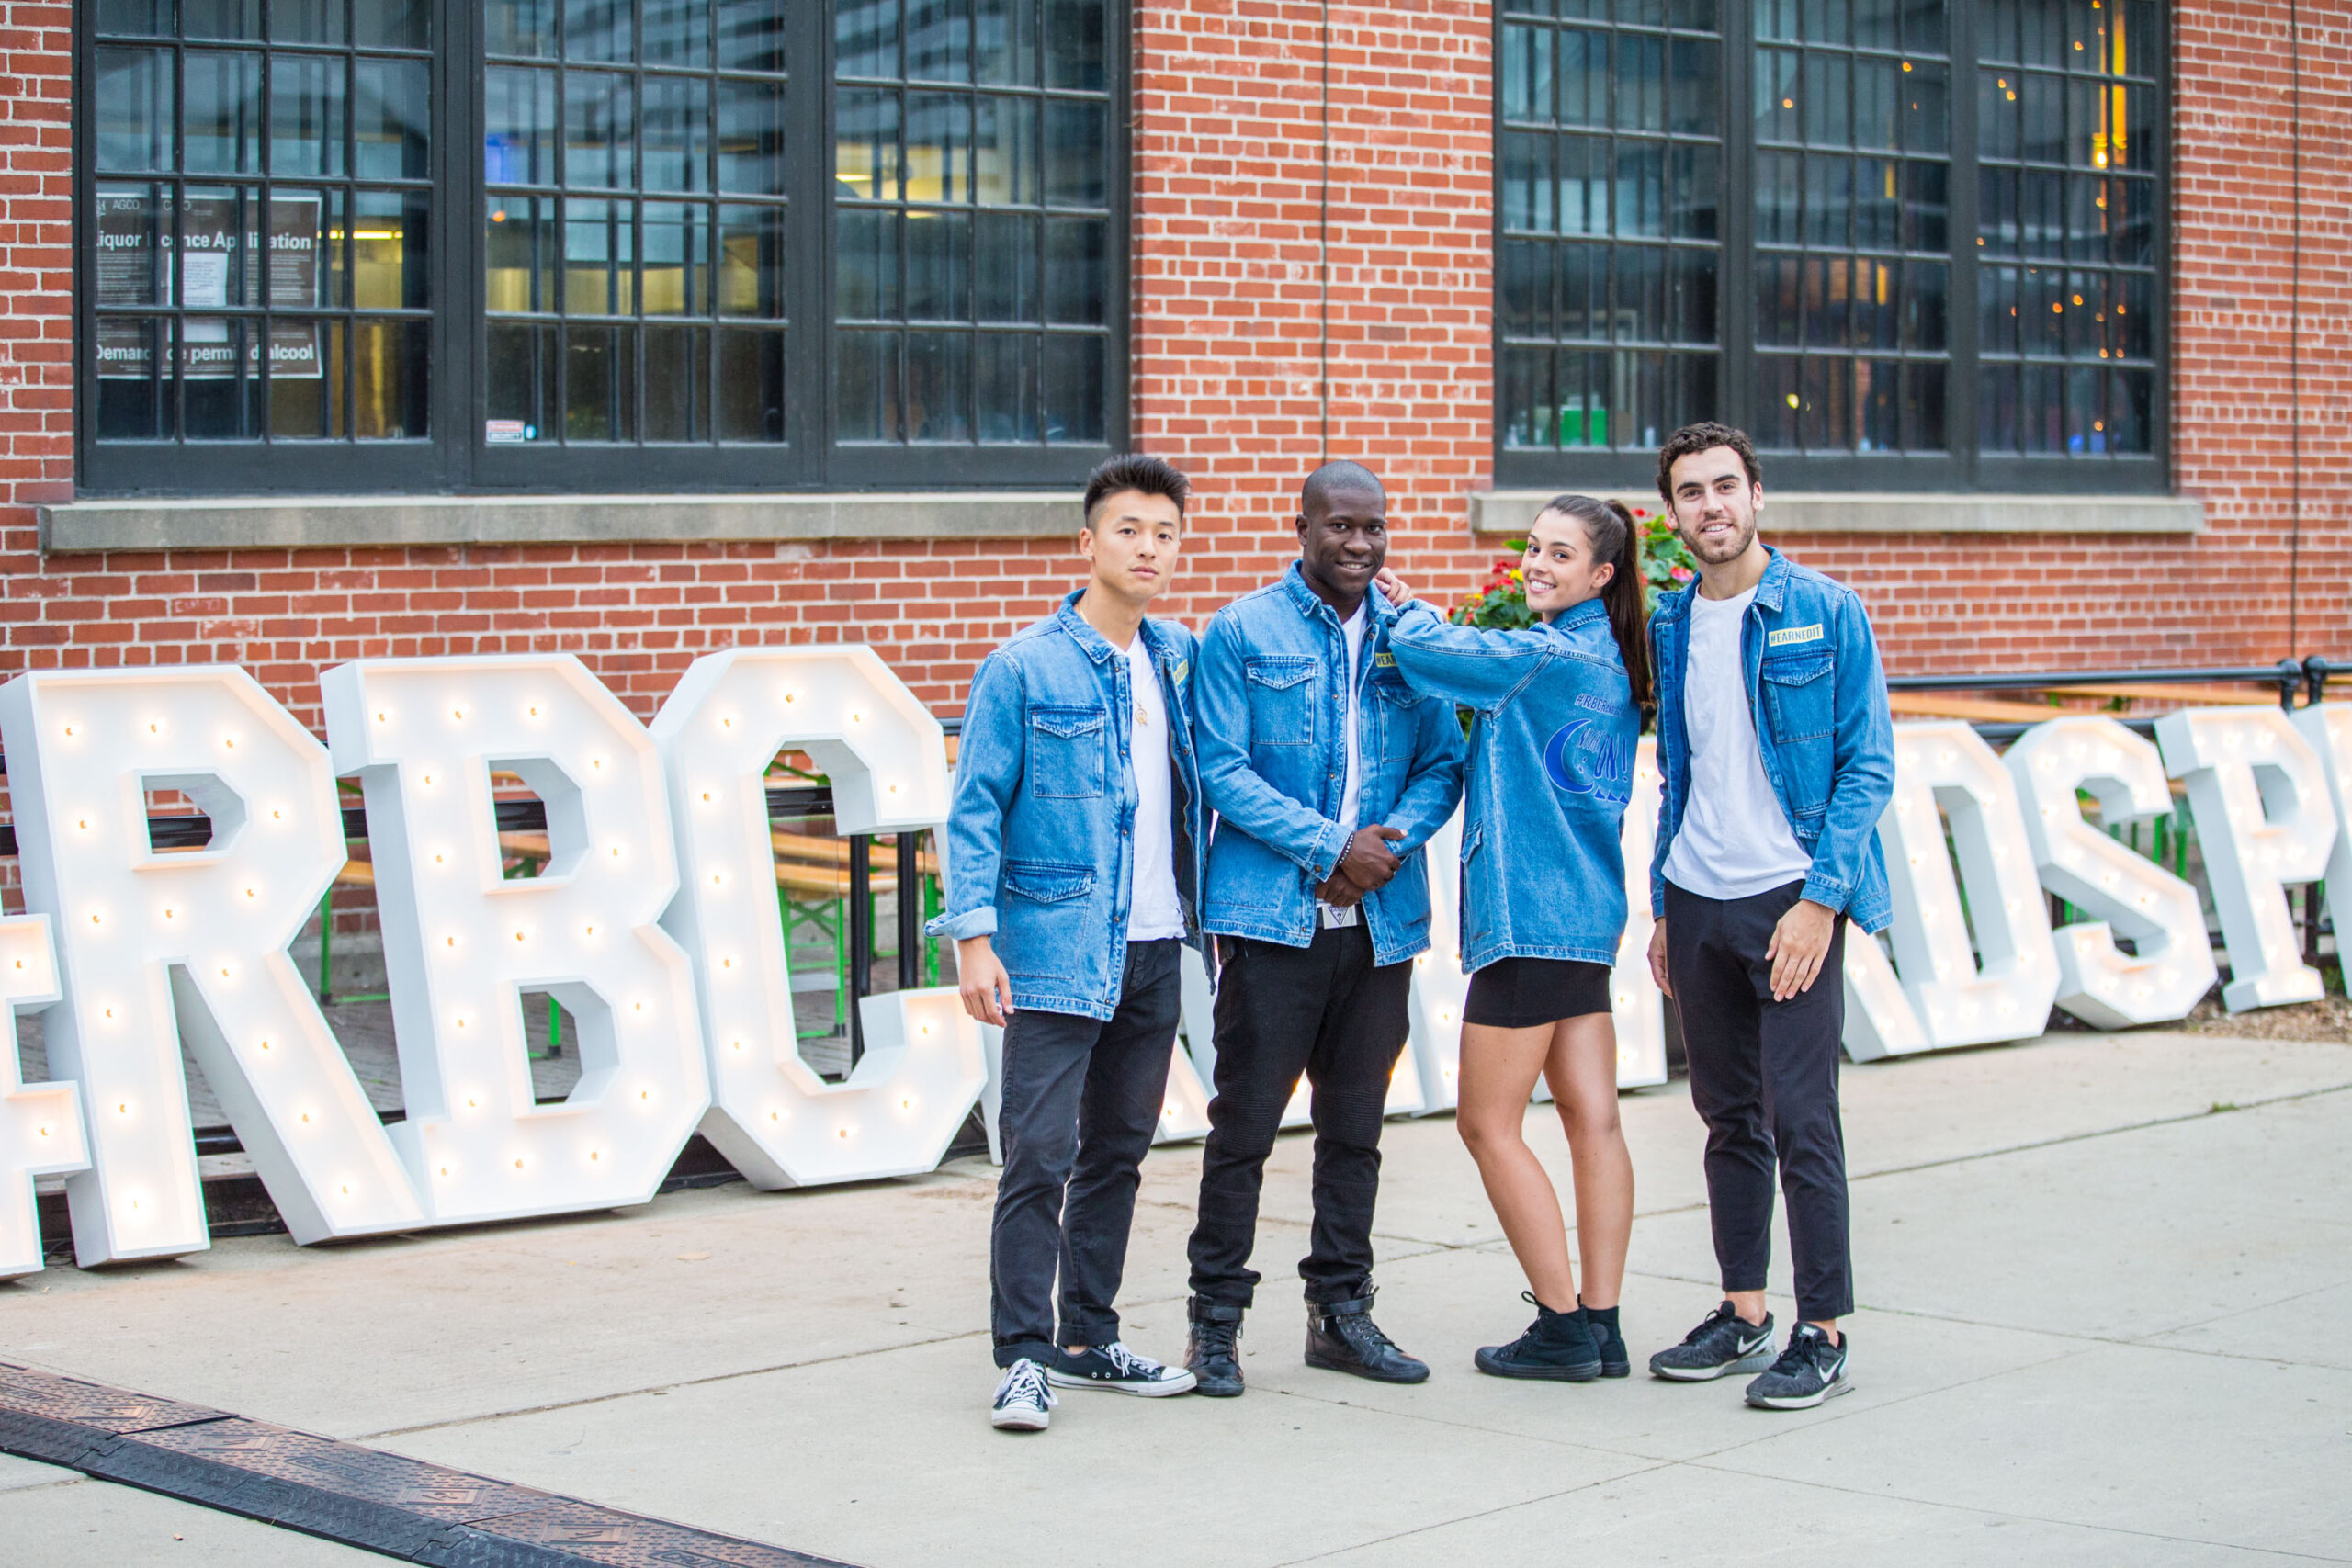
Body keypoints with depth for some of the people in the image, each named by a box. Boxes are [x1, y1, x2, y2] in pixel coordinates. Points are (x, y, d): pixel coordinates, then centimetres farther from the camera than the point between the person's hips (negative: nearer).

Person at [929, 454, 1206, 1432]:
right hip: (1055, 953, -6)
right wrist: (974, 937, -15)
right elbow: (974, 810, -7)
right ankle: (1023, 1358, -2)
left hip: (1155, 950, 6)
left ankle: (1090, 1339, 24)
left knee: (1118, 1152, 13)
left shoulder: (1181, 661, 10)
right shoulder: (1025, 668, -7)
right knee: (1038, 1157, -7)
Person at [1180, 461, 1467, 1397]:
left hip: (1382, 919, 4)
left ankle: (1340, 1312, 21)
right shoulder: (1242, 633, -1)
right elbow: (1223, 769, -7)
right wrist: (1332, 845, -14)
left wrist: (1392, 841, -9)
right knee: (1245, 1123, -3)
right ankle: (1215, 1319, 6)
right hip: (1273, 916, -4)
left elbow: (1443, 763, 10)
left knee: (1355, 1126, 11)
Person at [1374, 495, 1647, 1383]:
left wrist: (1406, 608, 5)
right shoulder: (1610, 663, 14)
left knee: (1489, 1124, 0)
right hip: (1586, 911, 9)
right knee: (1593, 1119, 7)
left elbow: (1428, 654, -14)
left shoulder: (1546, 656, -14)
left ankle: (1563, 1330, 1)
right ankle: (1602, 1329, 9)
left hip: (1529, 913, -9)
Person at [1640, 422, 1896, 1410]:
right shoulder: (1669, 626, 11)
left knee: (1800, 1116, -7)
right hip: (1698, 902, 5)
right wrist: (1663, 908, 15)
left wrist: (1820, 898, -15)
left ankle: (1824, 1333, 1)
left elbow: (1868, 767, -7)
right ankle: (1742, 1314, 21)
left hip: (1791, 900, -5)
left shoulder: (1825, 613, -5)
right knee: (1728, 1115, 11)